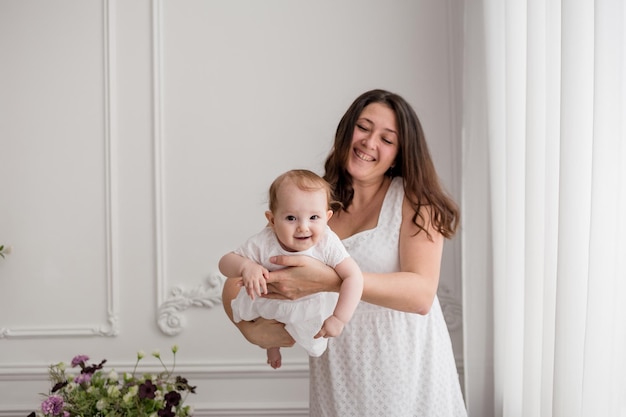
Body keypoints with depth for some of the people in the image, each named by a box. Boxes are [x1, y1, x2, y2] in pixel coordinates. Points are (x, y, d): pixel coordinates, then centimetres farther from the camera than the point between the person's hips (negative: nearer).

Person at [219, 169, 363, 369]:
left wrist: (339, 318, -42)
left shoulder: (327, 244, -38)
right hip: (268, 301, 0)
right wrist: (246, 266, -48)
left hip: (310, 307, 0)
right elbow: (225, 262, -25)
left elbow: (354, 276, -38)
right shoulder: (263, 244, -36)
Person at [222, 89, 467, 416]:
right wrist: (249, 328, -20)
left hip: (408, 378, -2)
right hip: (337, 381, 3)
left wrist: (328, 279, -32)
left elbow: (421, 294, -21)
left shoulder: (413, 199, -7)